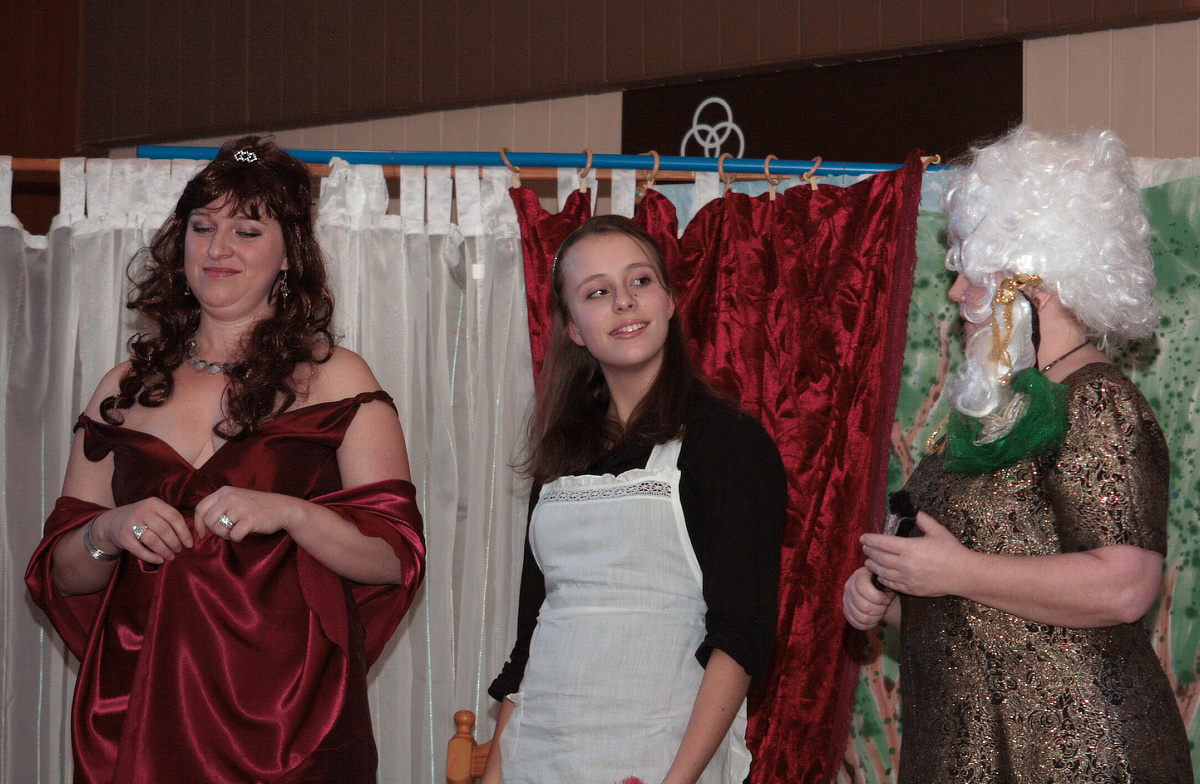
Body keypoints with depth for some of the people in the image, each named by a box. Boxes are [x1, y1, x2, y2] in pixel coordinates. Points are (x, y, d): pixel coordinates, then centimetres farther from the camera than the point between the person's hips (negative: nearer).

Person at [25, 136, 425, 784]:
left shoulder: (335, 380, 2)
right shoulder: (125, 390, 10)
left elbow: (395, 558, -6)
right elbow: (60, 576, 11)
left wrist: (287, 512, -20)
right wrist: (108, 532, -9)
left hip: (288, 716, -3)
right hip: (136, 716, 3)